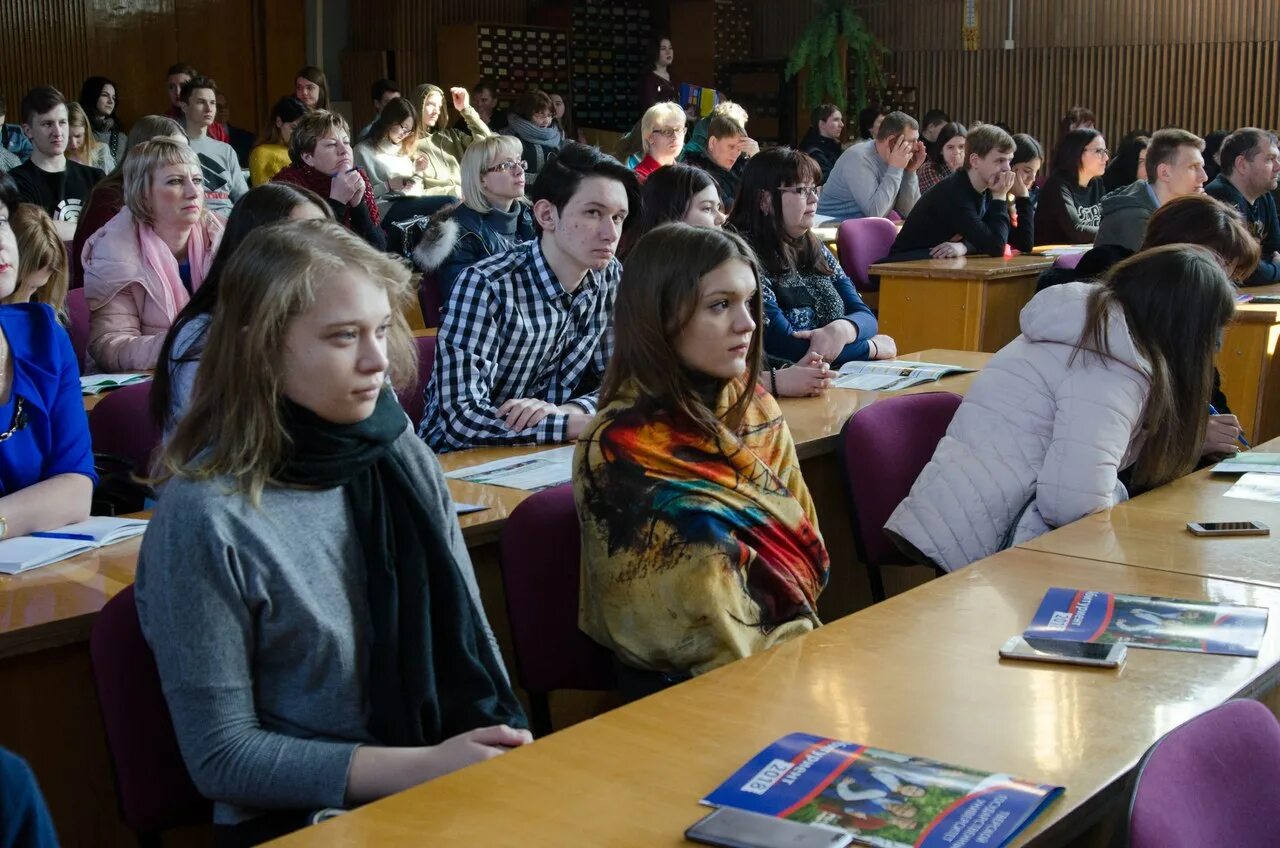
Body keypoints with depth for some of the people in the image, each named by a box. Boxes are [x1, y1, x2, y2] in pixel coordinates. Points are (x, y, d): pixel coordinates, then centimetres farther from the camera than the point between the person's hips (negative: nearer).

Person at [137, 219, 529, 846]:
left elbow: (468, 637, 9)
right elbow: (222, 758, -12)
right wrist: (424, 767, -16)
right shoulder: (204, 517, -15)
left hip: (452, 791, 5)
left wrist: (505, 744, -8)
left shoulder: (405, 460, 1)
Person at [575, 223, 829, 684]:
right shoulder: (619, 451, -13)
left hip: (791, 641, 6)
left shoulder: (755, 408, 6)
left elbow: (803, 538, 12)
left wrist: (803, 639, -2)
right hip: (691, 688, -6)